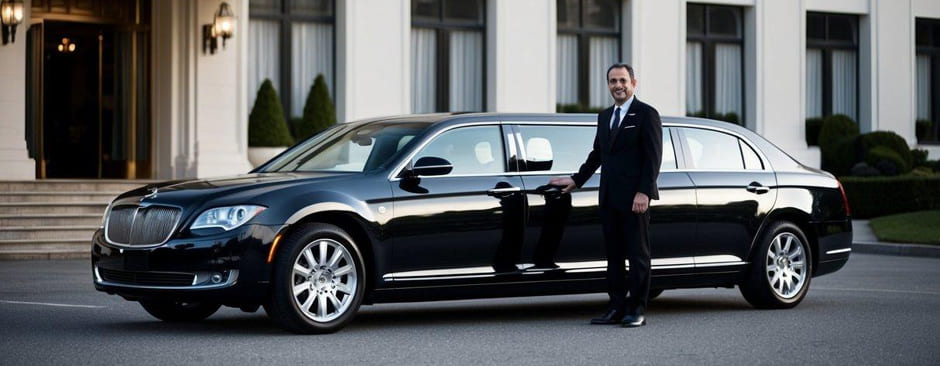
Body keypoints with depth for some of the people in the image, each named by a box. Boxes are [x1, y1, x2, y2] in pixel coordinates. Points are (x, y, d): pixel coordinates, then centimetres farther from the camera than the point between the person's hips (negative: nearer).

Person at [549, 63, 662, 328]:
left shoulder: (646, 114, -4)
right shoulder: (604, 117, 17)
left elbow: (653, 157, -10)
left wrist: (644, 192, -17)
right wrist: (576, 180, 22)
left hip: (634, 198, -7)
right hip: (609, 198, 7)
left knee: (638, 254, -1)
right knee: (614, 255, 8)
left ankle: (637, 310, 2)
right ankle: (617, 308, 12)